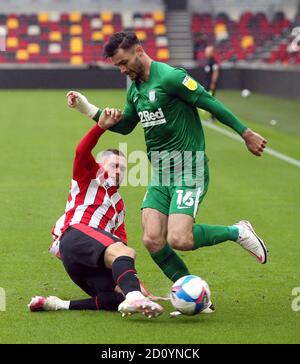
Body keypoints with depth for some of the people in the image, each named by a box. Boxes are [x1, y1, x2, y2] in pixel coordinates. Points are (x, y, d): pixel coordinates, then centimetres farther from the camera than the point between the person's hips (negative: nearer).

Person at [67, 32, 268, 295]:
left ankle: (237, 232, 4)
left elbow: (211, 104, -10)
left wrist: (246, 134, -7)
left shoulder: (170, 77, -13)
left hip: (189, 171, -8)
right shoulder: (135, 88, 13)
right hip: (160, 174, 8)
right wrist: (89, 110, 13)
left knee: (178, 239, -21)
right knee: (153, 241, -8)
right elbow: (124, 126, 24)